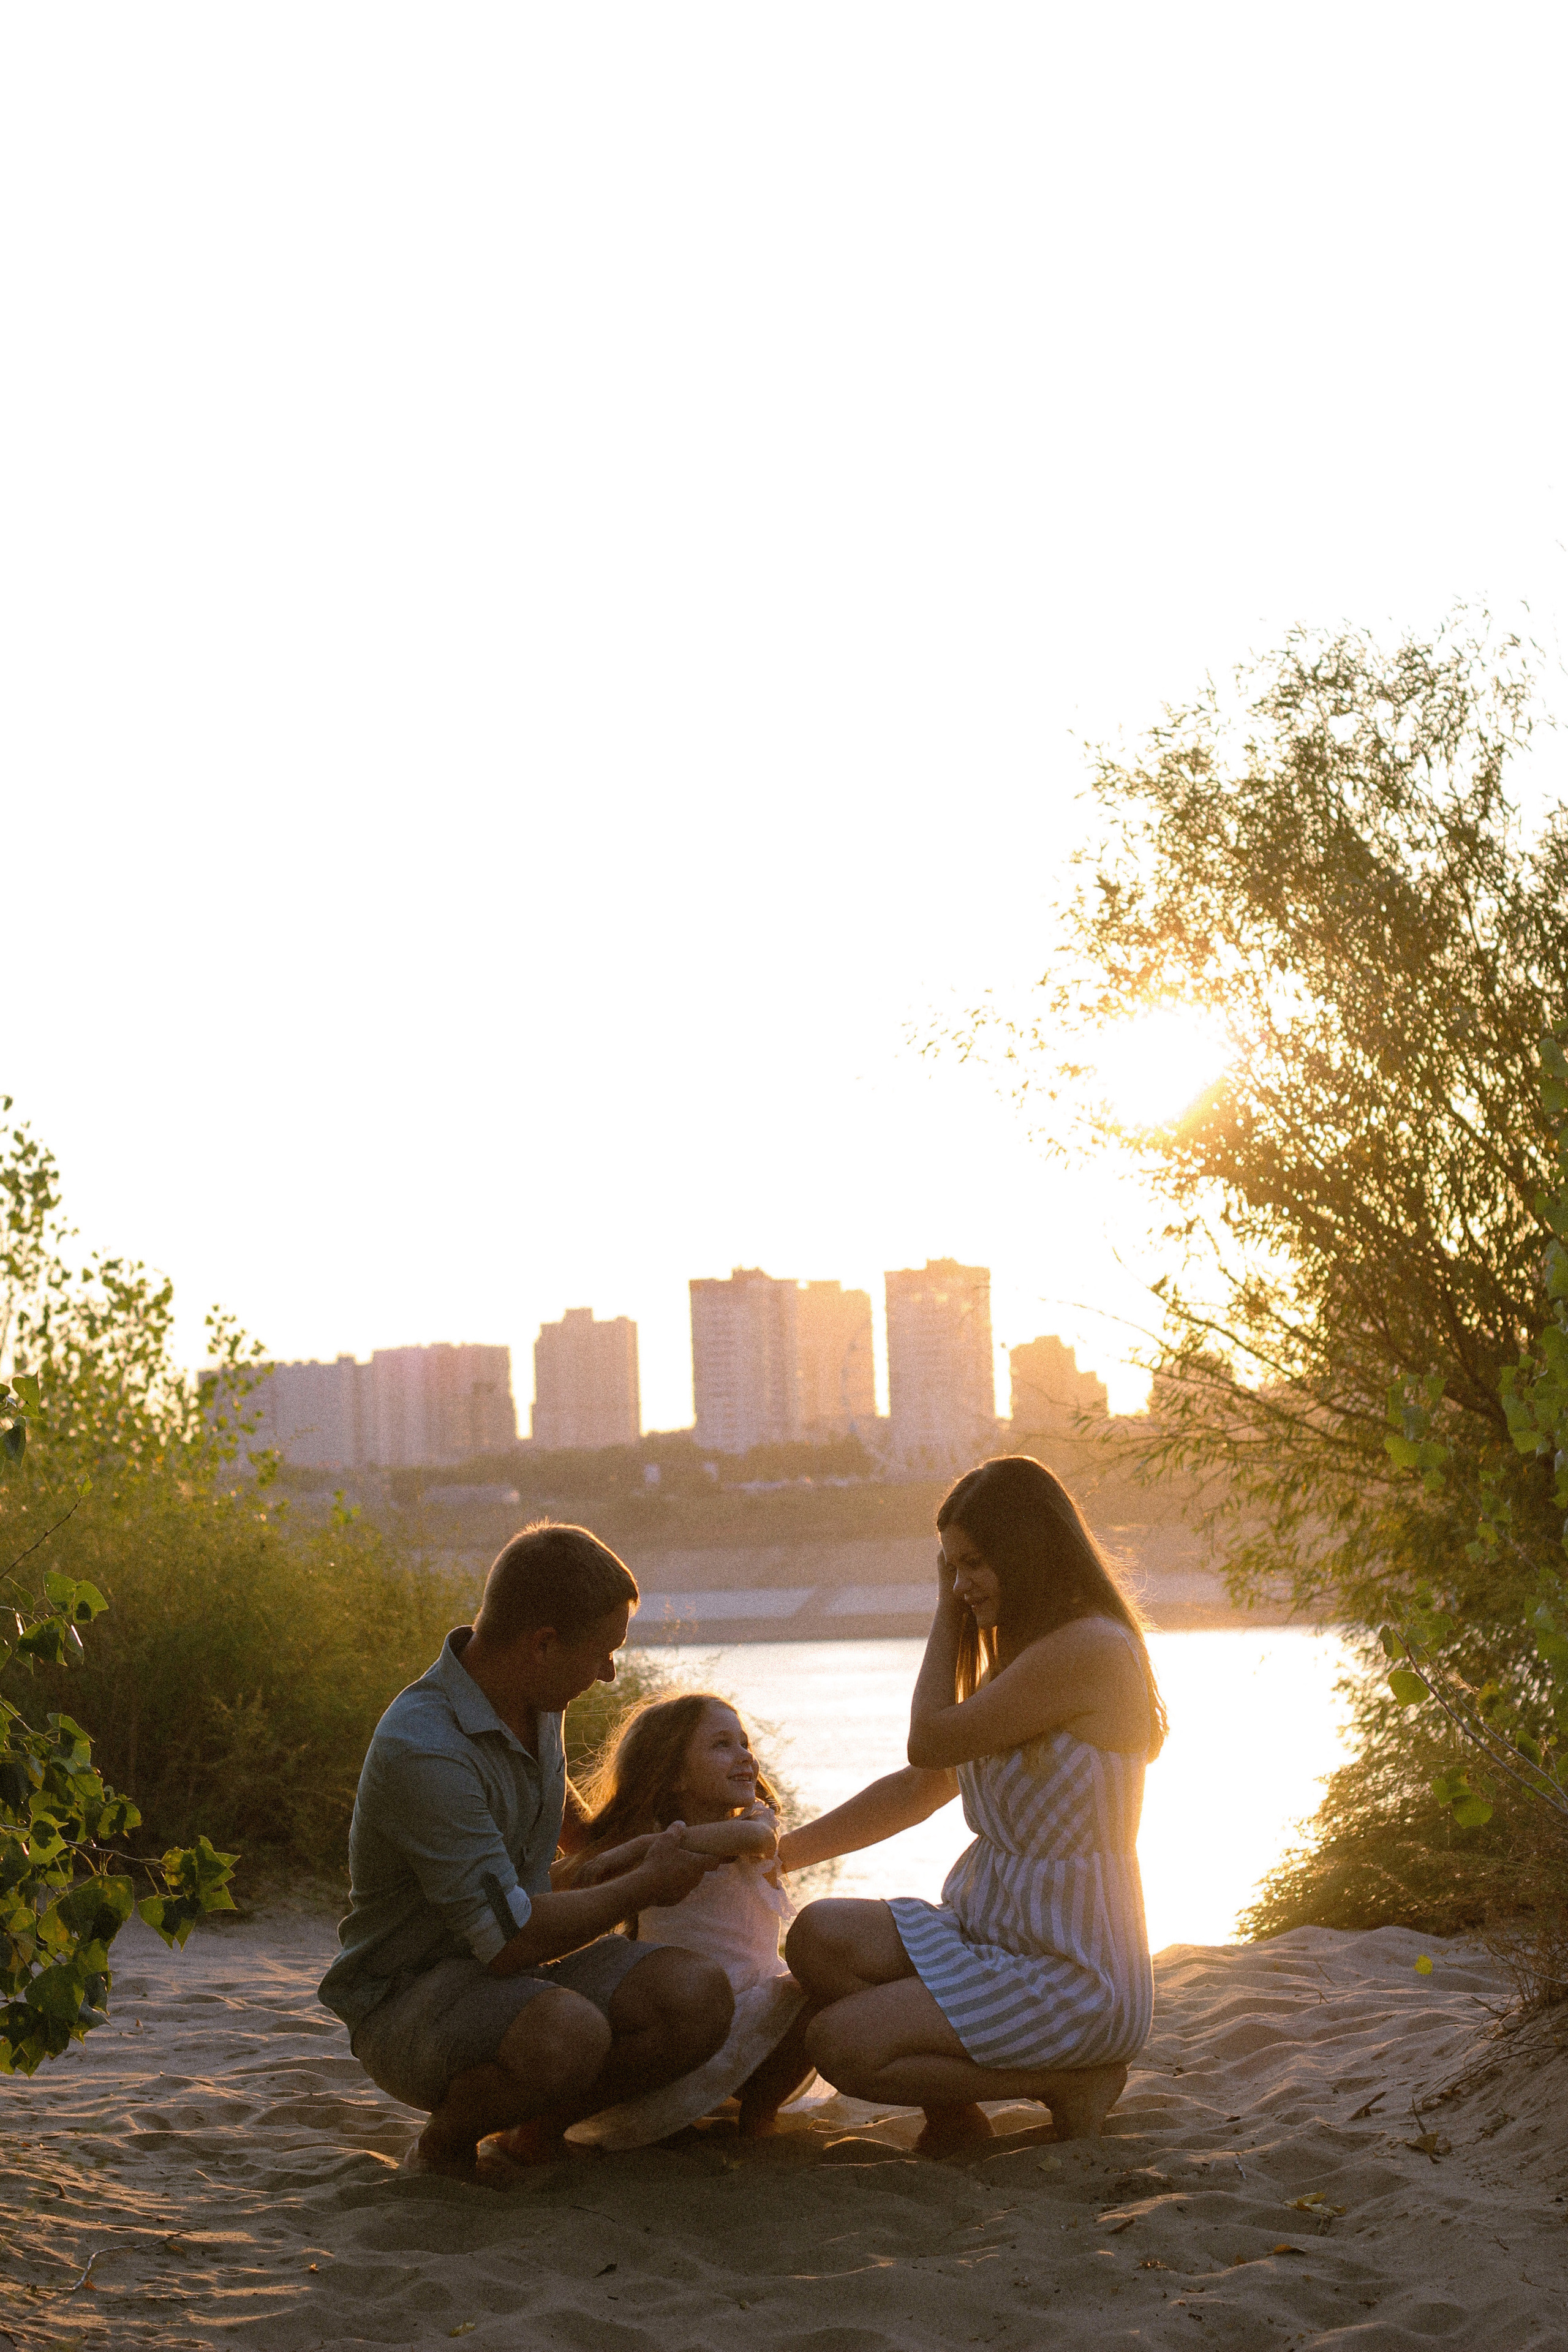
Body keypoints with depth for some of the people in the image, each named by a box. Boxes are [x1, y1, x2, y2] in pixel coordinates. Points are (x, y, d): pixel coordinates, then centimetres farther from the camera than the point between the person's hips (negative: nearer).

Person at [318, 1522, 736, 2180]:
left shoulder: (534, 1698, 1)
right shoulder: (423, 1750, -28)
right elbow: (510, 1939, -27)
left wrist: (613, 1850, 39)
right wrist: (644, 1885, -13)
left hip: (521, 1967, 8)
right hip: (409, 1999, -8)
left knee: (700, 1996, -18)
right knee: (568, 2031, -38)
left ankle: (541, 2122, 6)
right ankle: (444, 2140, -7)